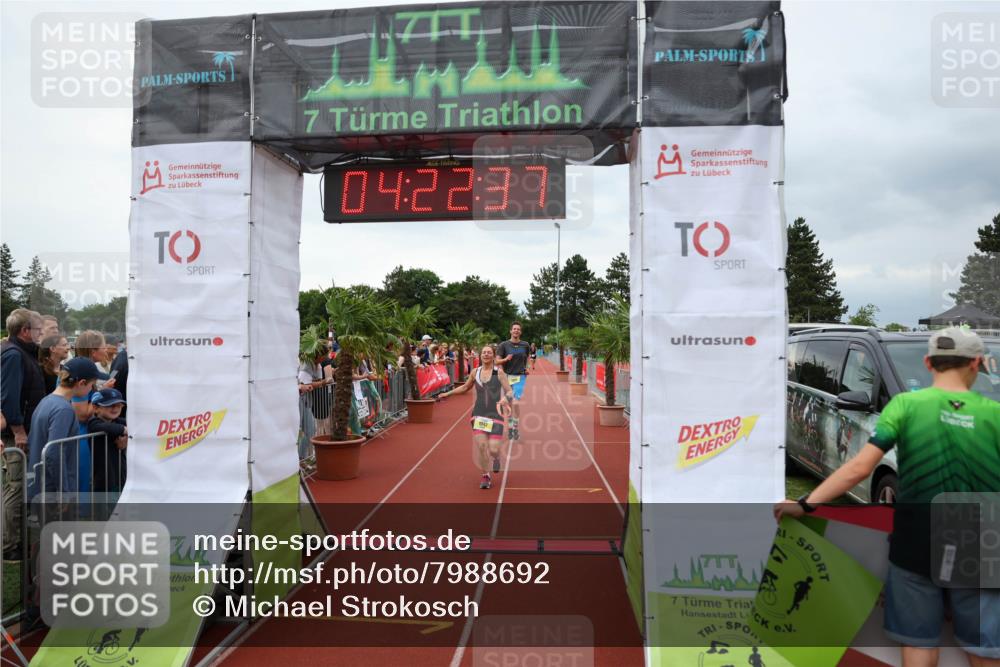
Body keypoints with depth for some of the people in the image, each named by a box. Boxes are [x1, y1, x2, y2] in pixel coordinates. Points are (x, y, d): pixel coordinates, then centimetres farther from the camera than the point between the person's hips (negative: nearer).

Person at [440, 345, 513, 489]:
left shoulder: (499, 372, -5)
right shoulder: (475, 372, 5)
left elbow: (510, 392, -8)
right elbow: (465, 387, 24)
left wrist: (505, 398, -29)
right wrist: (448, 393, 21)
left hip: (495, 414, -2)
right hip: (479, 413, 2)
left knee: (493, 450, -7)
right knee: (481, 445, -10)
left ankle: (497, 457, 32)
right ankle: (485, 476, 11)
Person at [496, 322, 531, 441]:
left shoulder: (525, 345, 2)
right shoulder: (504, 345, -3)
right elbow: (497, 361, -8)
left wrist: (526, 367, 7)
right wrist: (506, 359, -26)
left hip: (520, 377, 0)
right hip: (507, 376, 1)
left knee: (516, 403, -12)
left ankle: (515, 428, 5)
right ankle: (510, 427, 25)